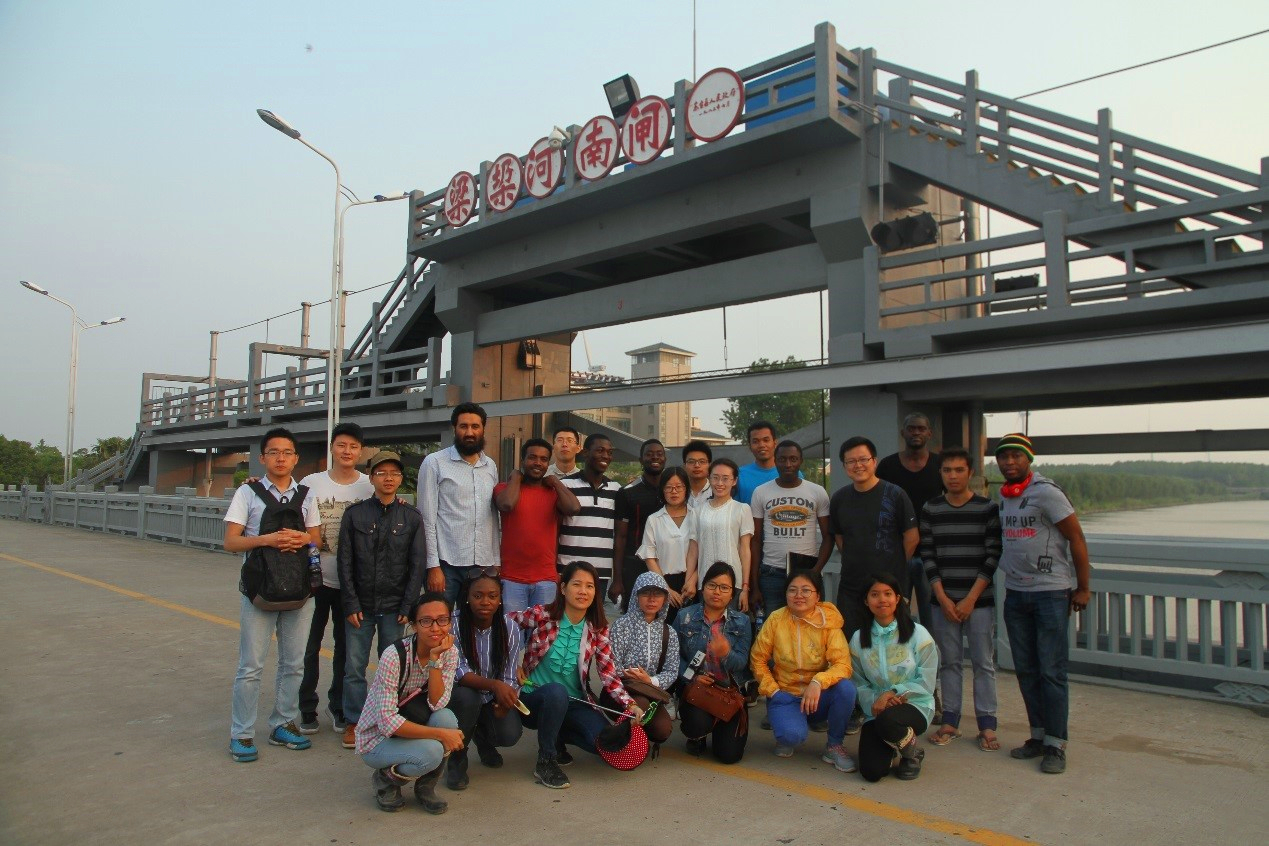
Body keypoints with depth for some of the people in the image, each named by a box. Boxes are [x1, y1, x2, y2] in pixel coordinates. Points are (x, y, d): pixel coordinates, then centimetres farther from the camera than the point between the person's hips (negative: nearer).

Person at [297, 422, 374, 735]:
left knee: (346, 647, 12)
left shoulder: (370, 486, -1)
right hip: (316, 578, -1)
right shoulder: (310, 483, -2)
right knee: (310, 645, 7)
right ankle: (307, 709, 22)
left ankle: (338, 705, 28)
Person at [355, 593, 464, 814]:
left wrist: (435, 658, -30)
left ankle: (425, 787, -2)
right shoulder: (394, 655, -27)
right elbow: (387, 721, -29)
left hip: (411, 724, 5)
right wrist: (440, 734, -32)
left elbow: (437, 704, -21)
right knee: (430, 752, -32)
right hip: (376, 738, -5)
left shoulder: (450, 652, -10)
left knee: (446, 717, -27)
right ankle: (386, 779, 2)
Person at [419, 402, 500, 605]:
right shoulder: (434, 463, -1)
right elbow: (427, 518, -5)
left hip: (484, 565, 4)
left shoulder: (491, 466, 13)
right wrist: (433, 566, -10)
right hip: (446, 565, -4)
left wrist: (497, 561, 10)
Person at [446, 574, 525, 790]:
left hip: (494, 699, 2)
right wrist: (494, 685, -43)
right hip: (463, 692, -2)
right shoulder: (453, 624, -20)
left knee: (510, 734, -22)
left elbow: (509, 678, -10)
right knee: (466, 698, -35)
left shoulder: (510, 628, -13)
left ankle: (483, 739, 18)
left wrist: (505, 701, -31)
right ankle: (456, 760, -7)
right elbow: (459, 671, -27)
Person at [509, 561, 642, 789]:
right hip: (534, 699, -4)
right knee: (557, 691, -37)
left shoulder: (597, 629, -3)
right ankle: (545, 762, -15)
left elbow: (608, 674, -8)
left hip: (574, 703, 4)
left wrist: (631, 705, -23)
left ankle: (558, 735, 13)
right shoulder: (541, 615, -13)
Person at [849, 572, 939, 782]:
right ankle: (891, 747, 22)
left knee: (887, 719, -38)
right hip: (876, 711, 3)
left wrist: (894, 692, -18)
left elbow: (926, 682, -7)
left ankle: (912, 754, -2)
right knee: (872, 772, -16)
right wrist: (874, 701, -19)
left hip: (914, 706, -3)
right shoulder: (858, 639, 3)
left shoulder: (918, 634, -5)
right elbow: (859, 684, 1)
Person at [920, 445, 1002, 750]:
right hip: (942, 601, 2)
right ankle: (950, 722, 16)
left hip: (979, 601, -2)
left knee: (983, 663, 4)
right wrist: (943, 598, -5)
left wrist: (971, 599, -10)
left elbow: (993, 556, -6)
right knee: (949, 662, 8)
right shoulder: (930, 510, 4)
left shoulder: (988, 508, -2)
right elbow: (927, 556, 2)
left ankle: (987, 725, 12)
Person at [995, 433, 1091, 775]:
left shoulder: (1046, 492, -11)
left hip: (1051, 592, -7)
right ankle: (1038, 736, 20)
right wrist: (1013, 577, 17)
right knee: (1026, 671, 10)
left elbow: (1076, 538, -10)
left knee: (1051, 672, -3)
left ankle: (1056, 745, 5)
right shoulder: (1003, 496, 10)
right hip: (1015, 593, 7)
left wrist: (1082, 588, -8)